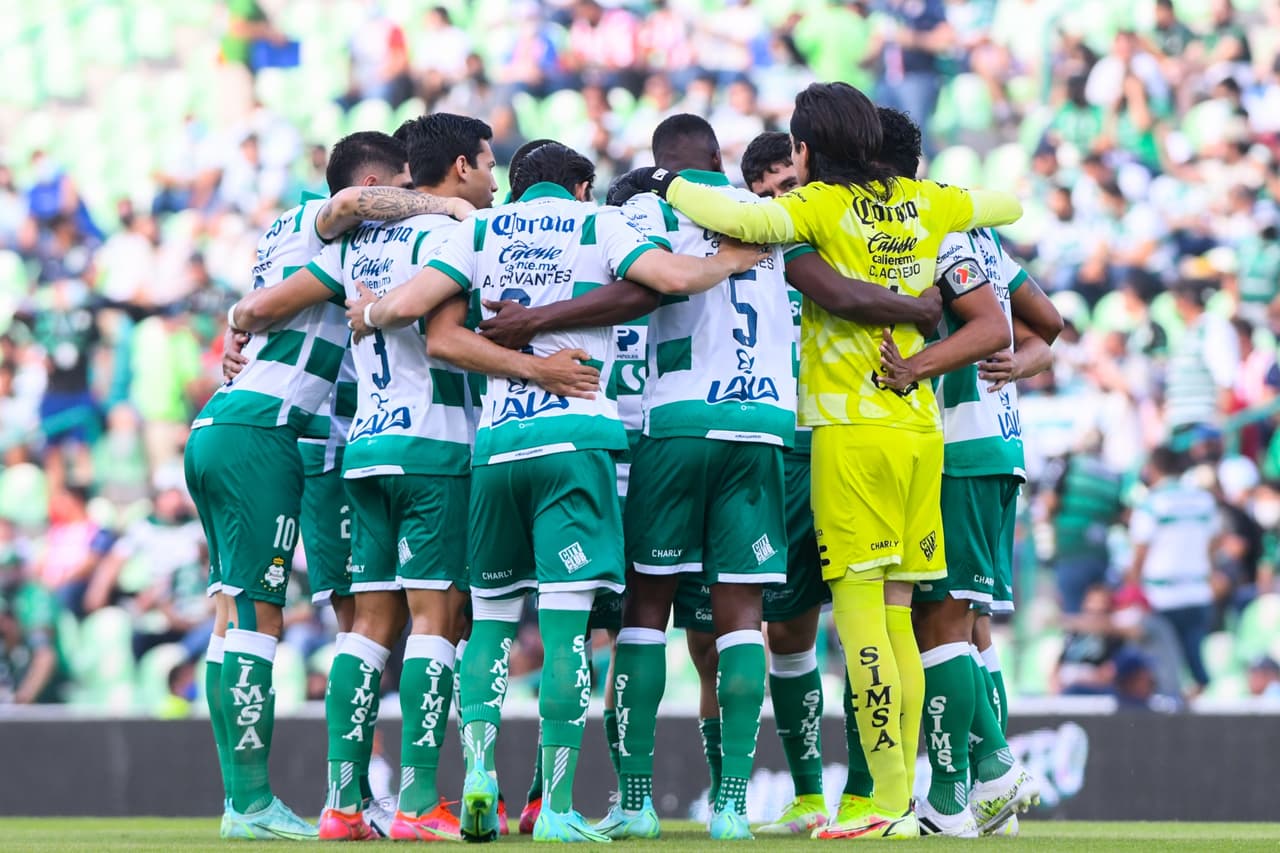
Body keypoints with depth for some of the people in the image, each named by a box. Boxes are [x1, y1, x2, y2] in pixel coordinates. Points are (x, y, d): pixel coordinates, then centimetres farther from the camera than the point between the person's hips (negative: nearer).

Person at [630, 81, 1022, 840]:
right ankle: (901, 801, 8)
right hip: (921, 426, 7)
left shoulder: (825, 207, -7)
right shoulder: (921, 204, 11)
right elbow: (1007, 206, 27)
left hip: (854, 432, -7)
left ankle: (888, 803, -11)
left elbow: (742, 220, -25)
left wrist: (668, 186, -10)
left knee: (860, 612, -6)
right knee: (896, 616, 9)